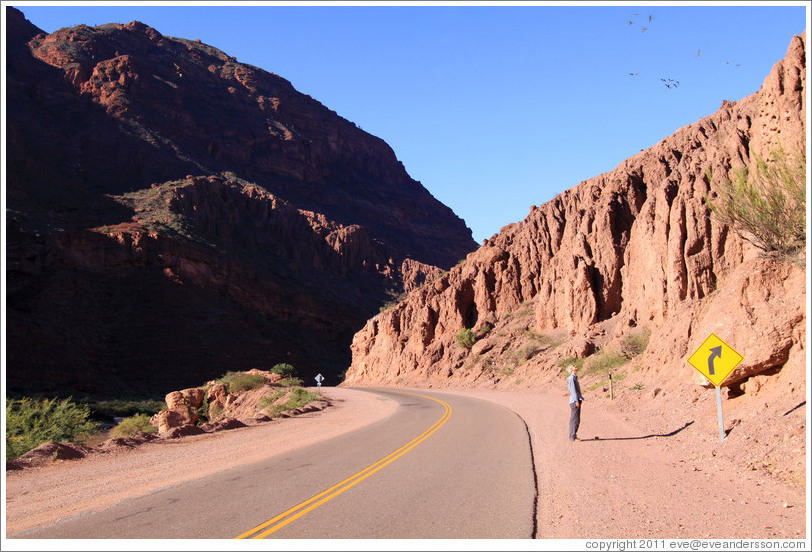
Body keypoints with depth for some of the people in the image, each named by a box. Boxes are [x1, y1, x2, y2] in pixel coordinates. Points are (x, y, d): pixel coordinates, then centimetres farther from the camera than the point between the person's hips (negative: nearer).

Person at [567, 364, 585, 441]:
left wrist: (581, 398, 19)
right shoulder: (571, 378, -11)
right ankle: (573, 437, -7)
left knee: (573, 420, 12)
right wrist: (576, 401, -21)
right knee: (575, 420, -8)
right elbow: (573, 390, -17)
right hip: (574, 401, -10)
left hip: (577, 401, 10)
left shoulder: (575, 378, 18)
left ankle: (572, 436, 17)